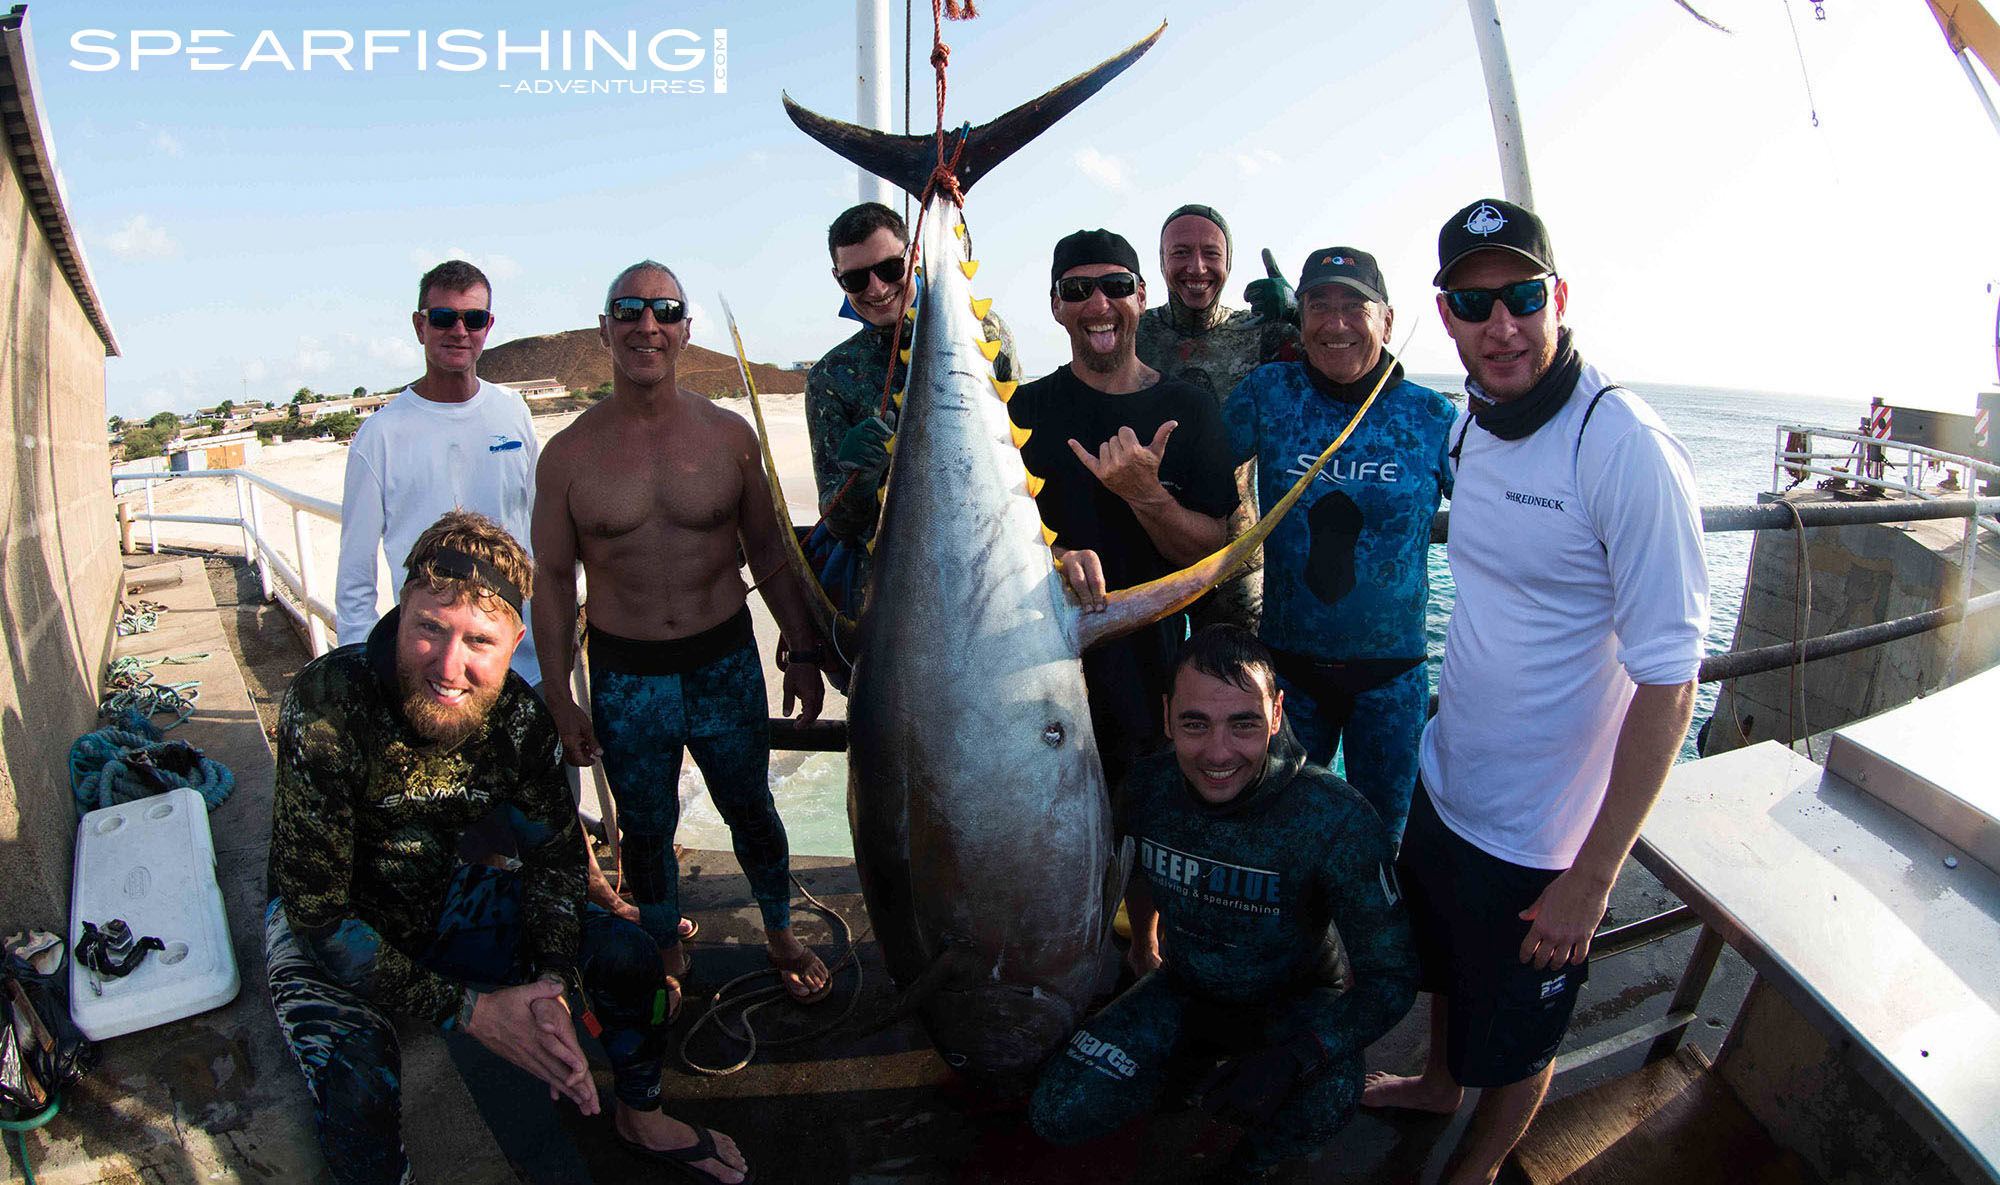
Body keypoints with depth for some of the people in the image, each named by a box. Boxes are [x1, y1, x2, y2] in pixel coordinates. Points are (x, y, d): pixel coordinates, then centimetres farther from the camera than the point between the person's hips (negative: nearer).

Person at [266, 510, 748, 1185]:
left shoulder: (516, 714, -18)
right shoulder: (327, 705, -32)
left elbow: (555, 854, -5)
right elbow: (320, 914, -29)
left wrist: (554, 984, -22)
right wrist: (469, 1012, -32)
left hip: (444, 897, 5)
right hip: (320, 924, -4)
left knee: (630, 957, -2)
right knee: (358, 1088, -33)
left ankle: (640, 1120, 28)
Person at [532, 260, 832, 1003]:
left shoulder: (728, 435, -4)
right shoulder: (569, 454, -6)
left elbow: (770, 551, 4)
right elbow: (552, 577, 0)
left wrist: (803, 653, 3)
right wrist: (559, 699, -1)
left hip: (726, 663, 1)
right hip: (625, 678, 0)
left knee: (751, 811, 17)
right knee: (645, 831, 15)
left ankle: (781, 936, 41)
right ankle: (667, 956, 40)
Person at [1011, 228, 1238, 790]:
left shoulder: (1188, 410, 2)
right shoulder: (1026, 408, 2)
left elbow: (1213, 554, -2)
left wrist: (1145, 493, -19)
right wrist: (1055, 556, -26)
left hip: (1155, 676, 1)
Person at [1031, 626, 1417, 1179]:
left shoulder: (1335, 818, -29)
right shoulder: (1148, 785, -17)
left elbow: (1391, 978, -25)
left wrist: (1291, 1058, -40)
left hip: (1294, 1003, -2)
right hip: (1183, 989, 3)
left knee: (1323, 1102, -36)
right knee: (1056, 1113, -14)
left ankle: (1259, 1153, 3)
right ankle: (1189, 1058, 15)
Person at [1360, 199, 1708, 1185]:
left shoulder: (1628, 452, -25)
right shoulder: (1471, 421, -2)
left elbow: (1668, 681, -23)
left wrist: (1591, 878, -22)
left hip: (1539, 838, -6)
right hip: (1444, 787, 7)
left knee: (1515, 1038, 17)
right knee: (1443, 961, 30)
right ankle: (1438, 1085, 58)